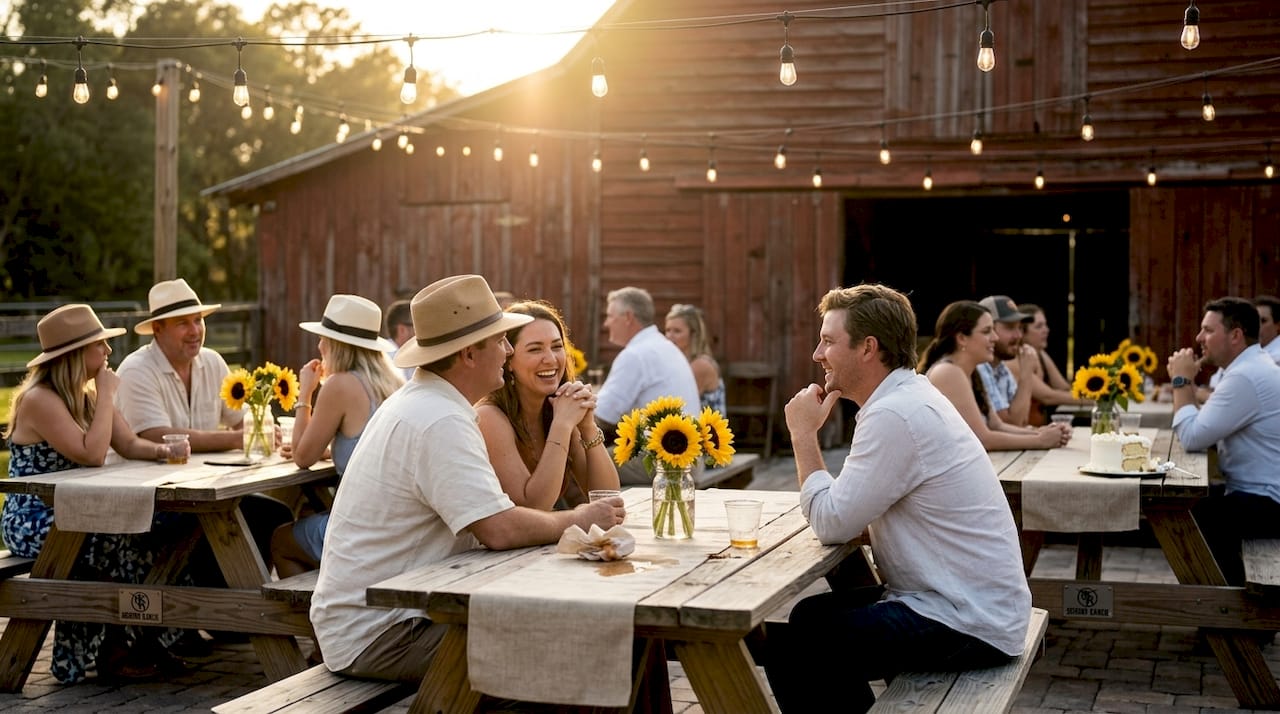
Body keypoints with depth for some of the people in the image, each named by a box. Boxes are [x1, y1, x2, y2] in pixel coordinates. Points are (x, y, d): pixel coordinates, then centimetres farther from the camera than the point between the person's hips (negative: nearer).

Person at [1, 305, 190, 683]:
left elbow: (129, 444, 4)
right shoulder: (39, 399, -19)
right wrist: (106, 395, -20)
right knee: (129, 537, -23)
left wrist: (163, 450, -17)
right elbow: (92, 455, -27)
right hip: (34, 522, -8)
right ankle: (112, 649, -5)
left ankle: (147, 638, -3)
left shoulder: (88, 394, 9)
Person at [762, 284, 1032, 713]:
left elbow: (831, 524, -18)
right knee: (811, 614, 20)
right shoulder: (909, 397, 11)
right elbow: (849, 510, 10)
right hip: (973, 603, 10)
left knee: (787, 647, -11)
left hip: (970, 627, -10)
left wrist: (803, 434, -8)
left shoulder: (895, 415, -21)